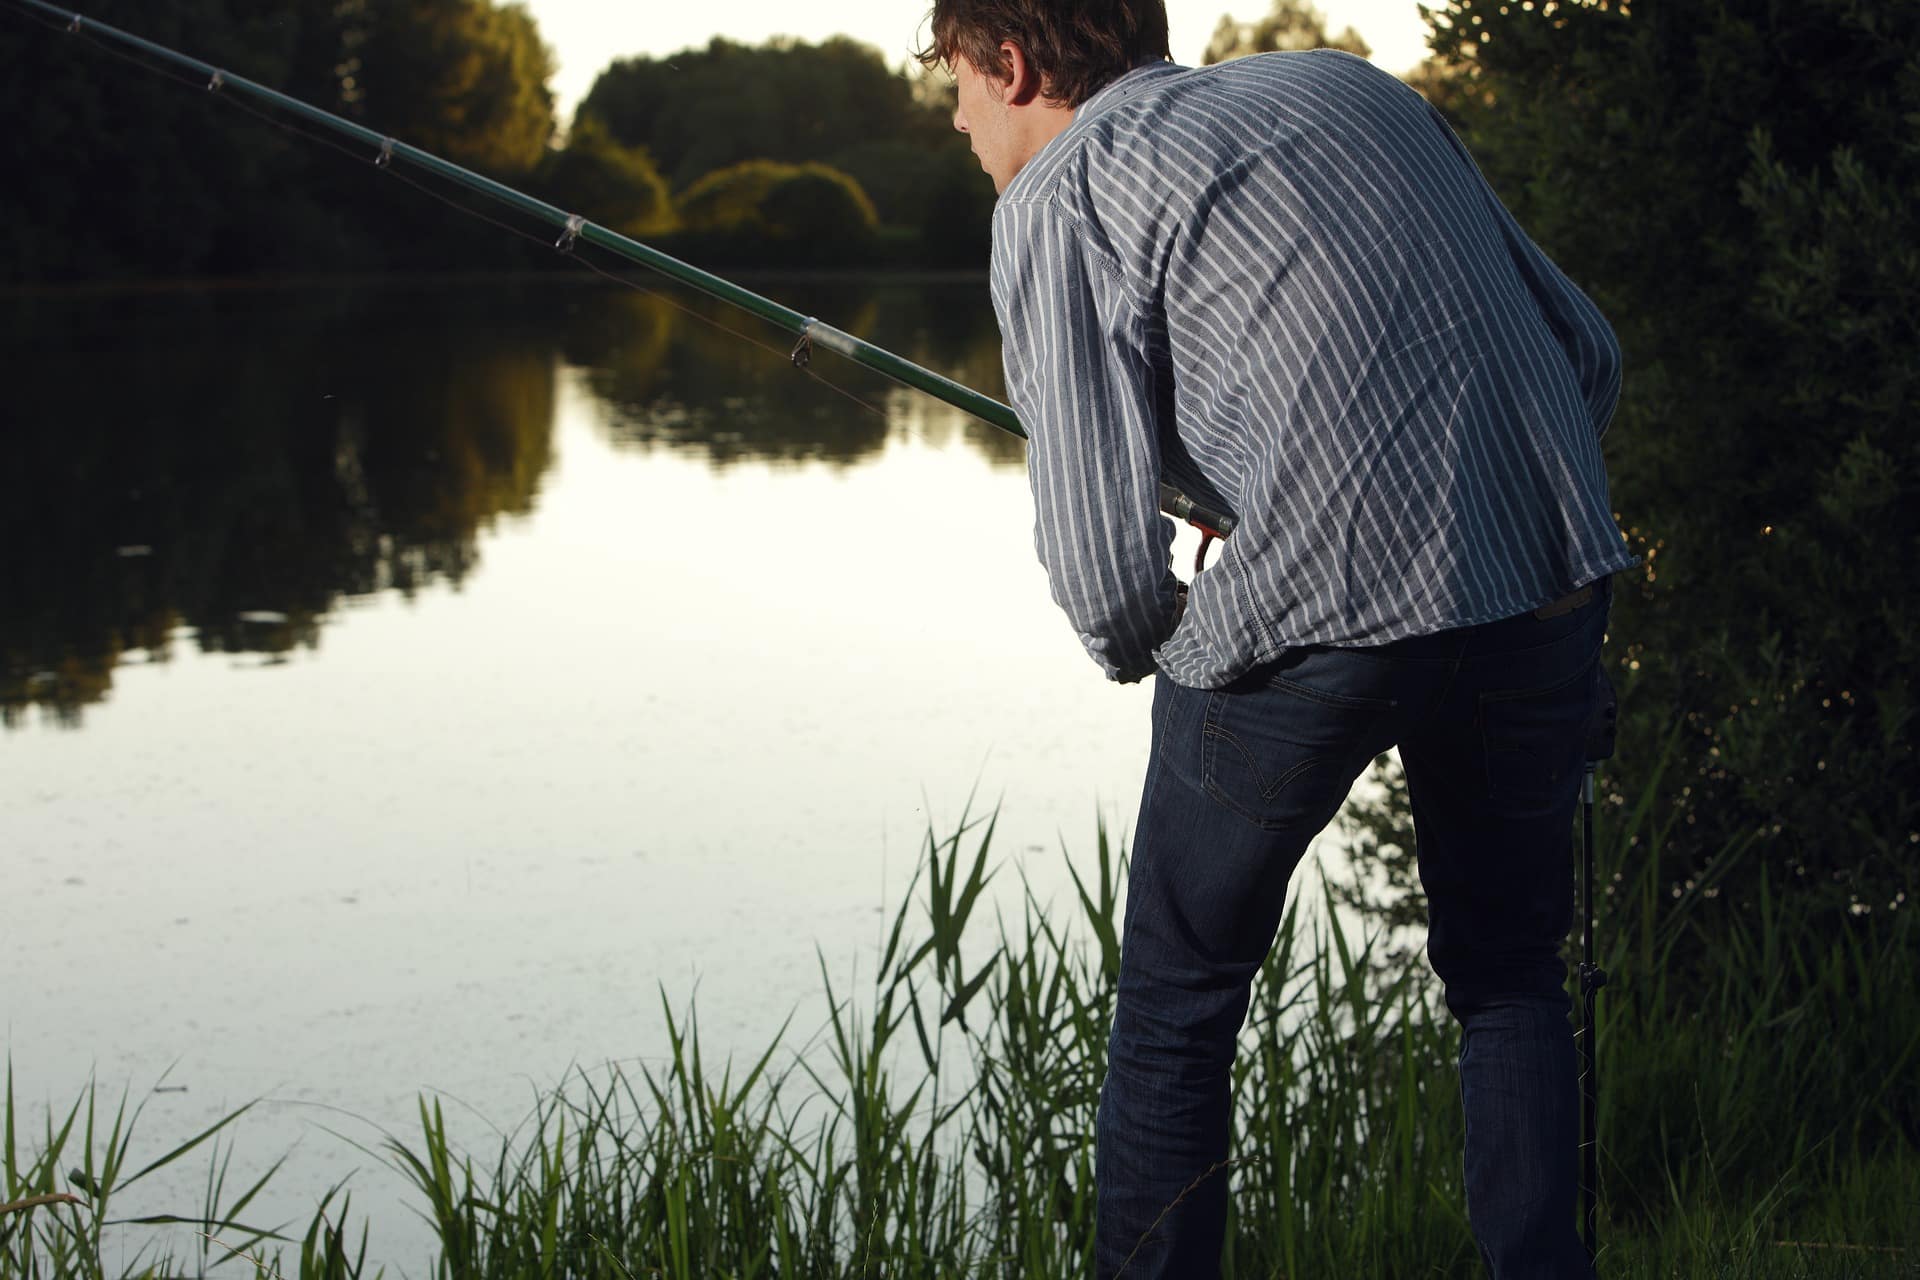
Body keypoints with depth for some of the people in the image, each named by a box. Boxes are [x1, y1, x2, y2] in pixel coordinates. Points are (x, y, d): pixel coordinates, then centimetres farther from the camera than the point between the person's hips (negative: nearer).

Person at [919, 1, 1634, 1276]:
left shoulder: (1061, 194, 3)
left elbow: (1104, 558, -6)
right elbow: (1588, 355, 19)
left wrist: (1136, 642, 16)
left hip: (1316, 620, -5)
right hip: (1555, 587, 6)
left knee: (1181, 994, 16)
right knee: (1509, 974, 24)